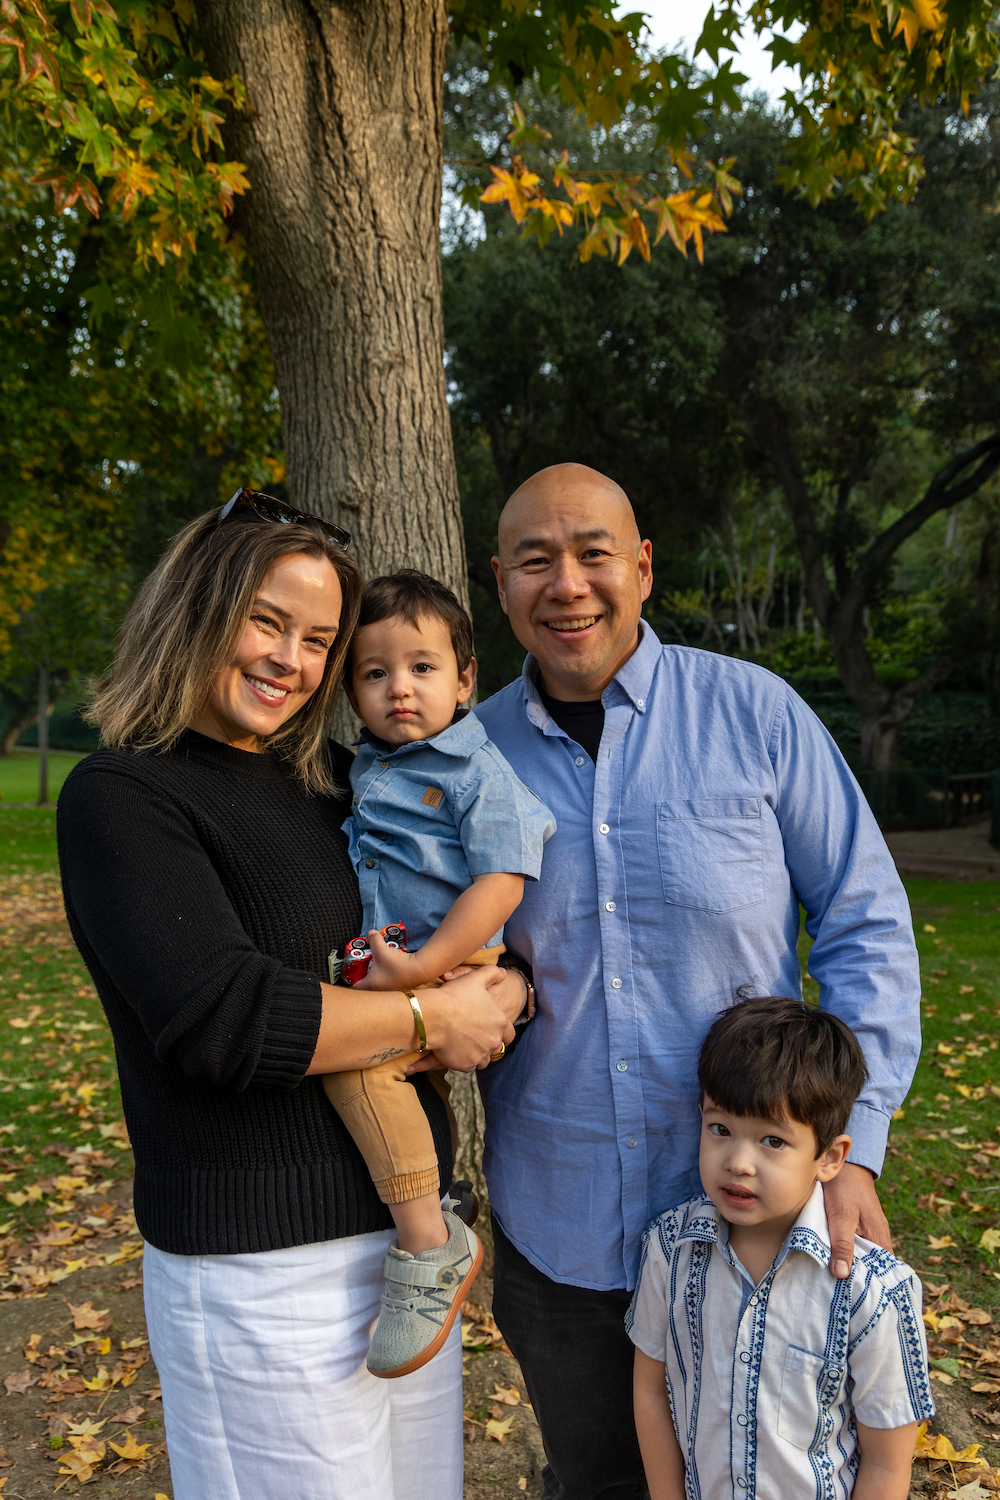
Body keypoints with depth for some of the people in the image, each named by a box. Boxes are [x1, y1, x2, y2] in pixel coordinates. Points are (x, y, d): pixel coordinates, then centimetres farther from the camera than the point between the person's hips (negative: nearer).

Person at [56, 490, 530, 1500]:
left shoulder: (335, 779, 8)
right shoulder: (120, 797, -12)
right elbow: (222, 1018, -24)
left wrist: (501, 989, -5)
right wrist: (431, 1016, -15)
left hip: (409, 1222, 7)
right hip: (266, 1268, -7)